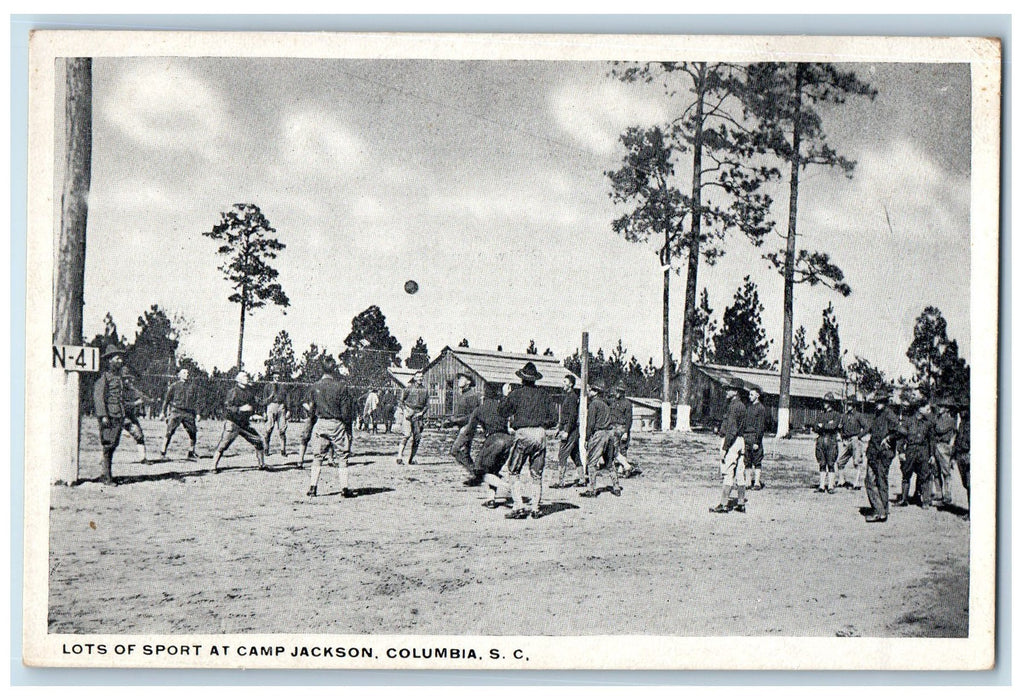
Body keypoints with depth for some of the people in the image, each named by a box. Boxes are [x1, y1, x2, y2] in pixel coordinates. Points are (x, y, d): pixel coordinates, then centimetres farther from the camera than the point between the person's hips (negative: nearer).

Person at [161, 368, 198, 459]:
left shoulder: (192, 386, 15)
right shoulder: (174, 386, 7)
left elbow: (195, 401, 16)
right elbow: (167, 399, 9)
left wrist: (197, 413, 7)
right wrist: (163, 412, 6)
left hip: (188, 413, 3)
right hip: (176, 411, -3)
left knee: (193, 433, 0)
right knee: (169, 432, -10)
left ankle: (191, 453, 11)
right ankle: (163, 453, -5)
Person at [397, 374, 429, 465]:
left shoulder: (425, 390, 11)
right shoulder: (409, 388, 2)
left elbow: (427, 404, 13)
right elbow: (401, 401, 6)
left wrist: (422, 413, -3)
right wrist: (405, 412, -6)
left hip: (418, 414, 4)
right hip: (408, 413, -4)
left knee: (417, 437, 0)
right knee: (407, 435, -16)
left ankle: (411, 459, 9)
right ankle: (399, 457, -17)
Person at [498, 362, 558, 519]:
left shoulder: (517, 393, -2)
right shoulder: (542, 394, 7)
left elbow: (502, 411, 7)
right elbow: (552, 420, 9)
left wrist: (505, 398, 23)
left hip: (523, 434, -4)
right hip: (540, 434, 4)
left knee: (514, 472, 4)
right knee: (537, 473, 12)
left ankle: (519, 507, -6)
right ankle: (536, 508, 11)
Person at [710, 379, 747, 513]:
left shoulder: (733, 406, -15)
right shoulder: (741, 405, 15)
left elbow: (731, 430, -19)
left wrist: (724, 448, -19)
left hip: (731, 441, -10)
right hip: (740, 440, 10)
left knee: (727, 474, -8)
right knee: (739, 474, 9)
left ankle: (724, 504, -8)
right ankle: (741, 504, 12)